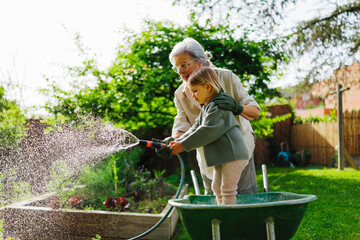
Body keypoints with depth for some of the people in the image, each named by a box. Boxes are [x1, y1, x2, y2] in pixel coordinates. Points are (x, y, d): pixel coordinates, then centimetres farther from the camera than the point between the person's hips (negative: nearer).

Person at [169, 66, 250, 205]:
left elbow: (206, 132, -20)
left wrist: (183, 145, -15)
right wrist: (178, 142, 0)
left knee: (228, 190, -7)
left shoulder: (218, 106, -16)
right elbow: (196, 128, 15)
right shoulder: (206, 108, 17)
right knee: (217, 188, 15)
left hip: (233, 154, -11)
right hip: (222, 156, 11)